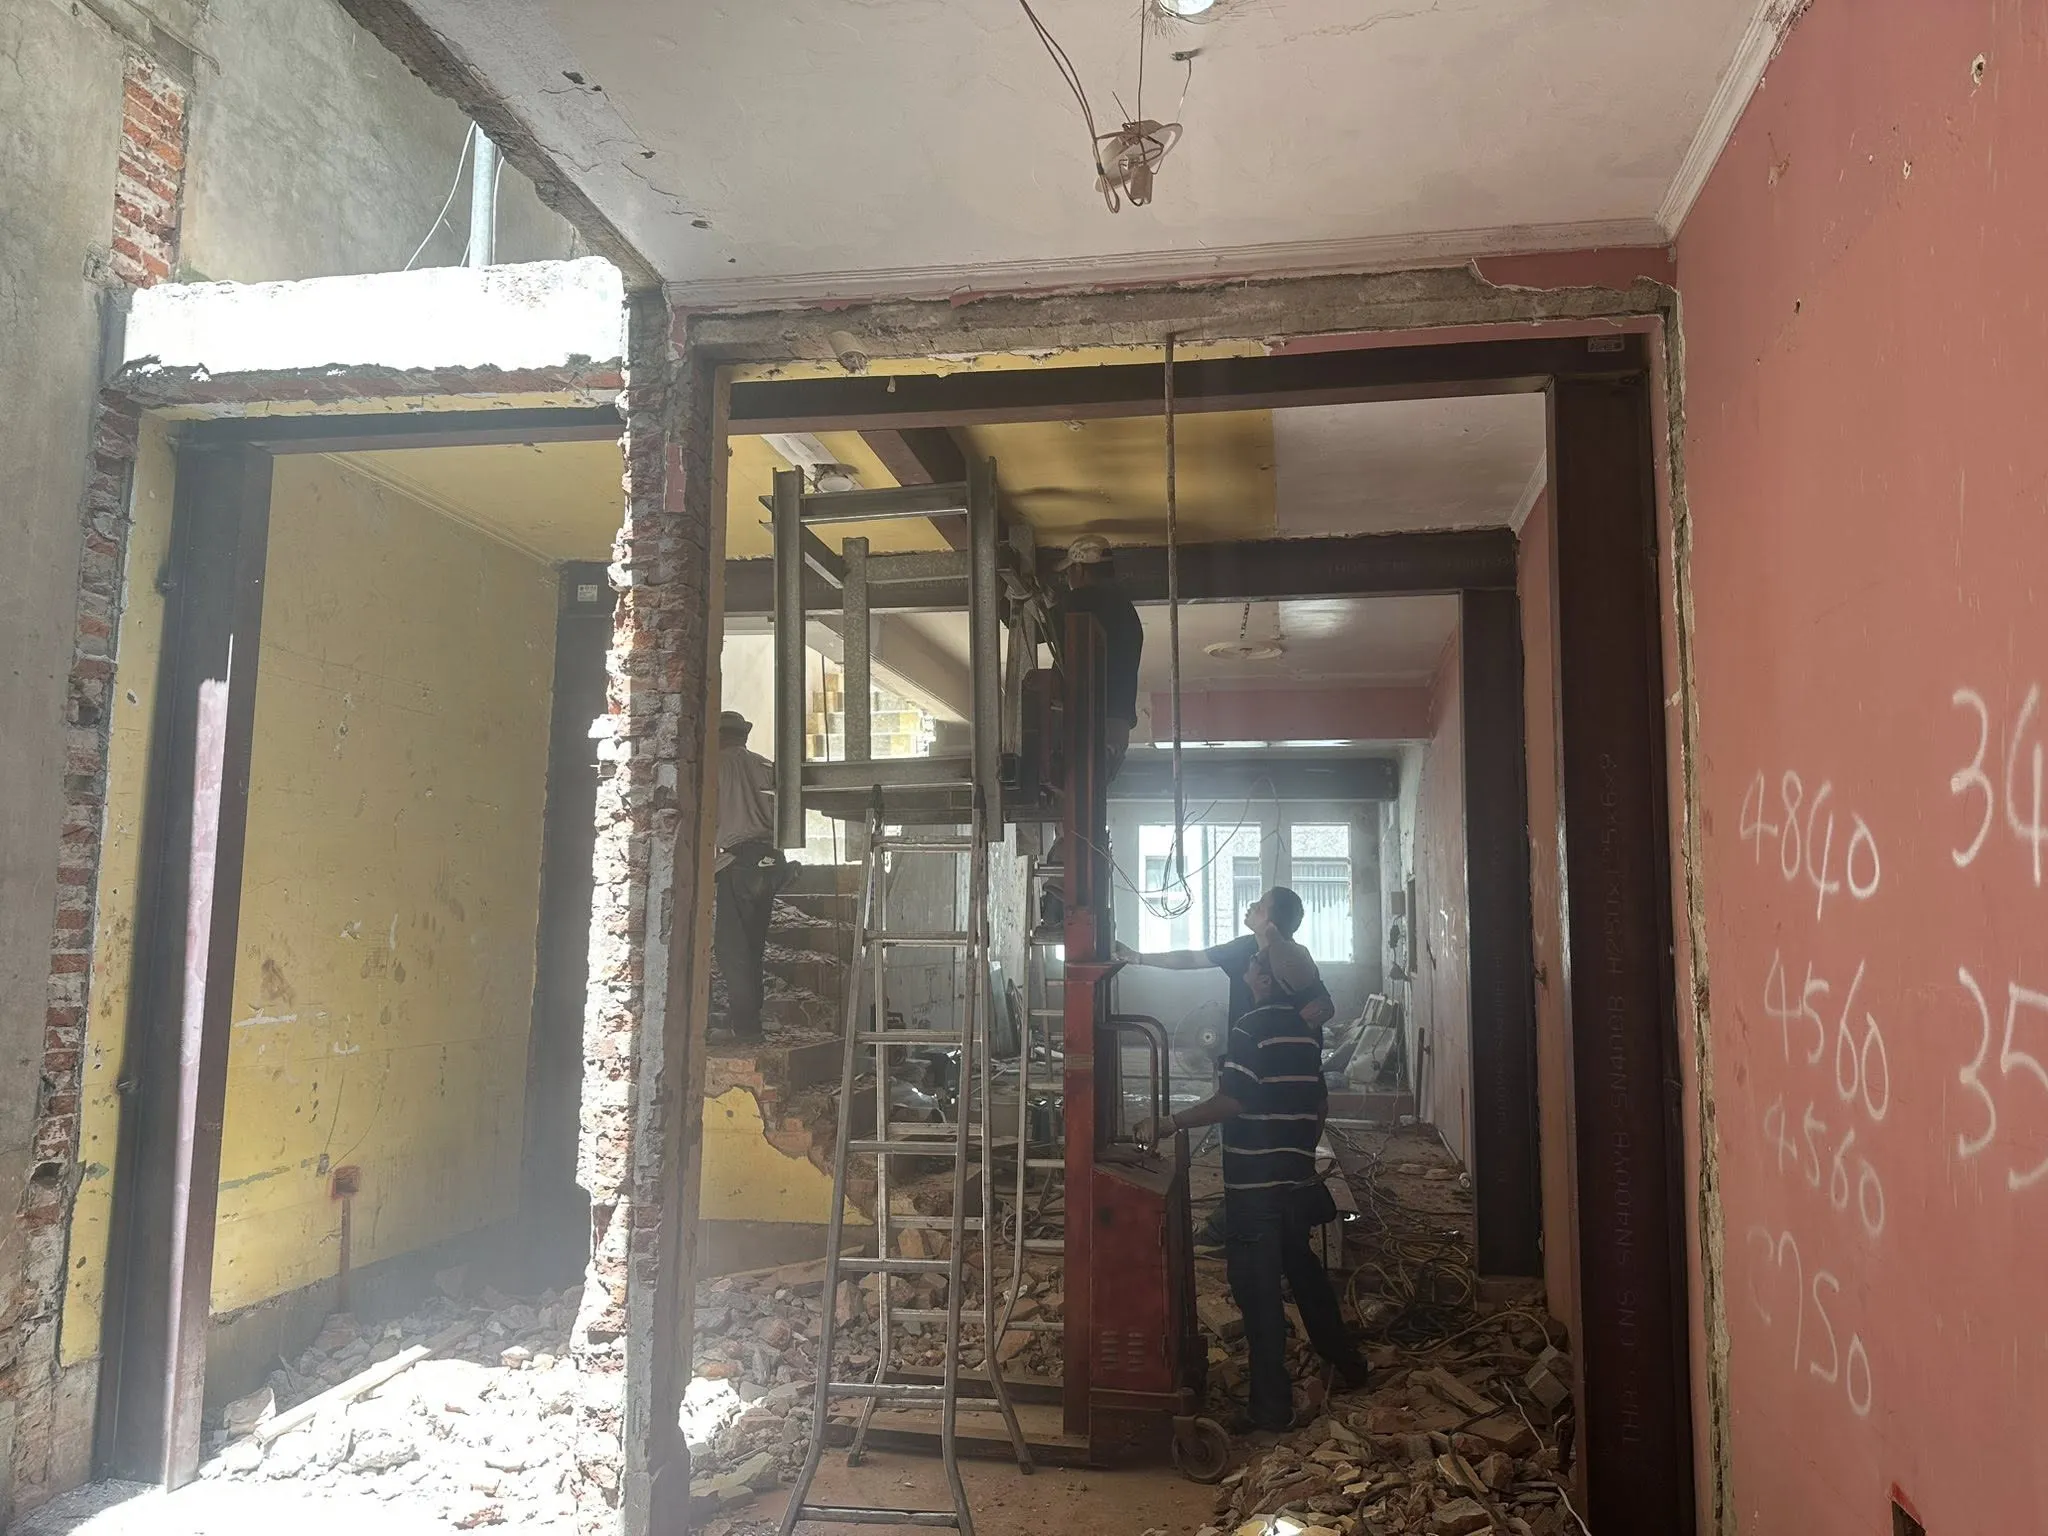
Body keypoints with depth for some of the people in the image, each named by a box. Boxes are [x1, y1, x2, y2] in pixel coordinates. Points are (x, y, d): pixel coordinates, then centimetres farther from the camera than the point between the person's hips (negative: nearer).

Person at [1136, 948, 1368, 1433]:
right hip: (1298, 1180, 8)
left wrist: (1168, 1124, -19)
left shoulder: (1251, 1028, -15)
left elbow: (1231, 1101, -22)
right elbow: (1320, 1103, 16)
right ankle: (1346, 1364, 38)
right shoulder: (1307, 1031, 9)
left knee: (1259, 1291, -1)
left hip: (1254, 1187, -8)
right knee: (1304, 1270, 24)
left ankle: (1272, 1408, 5)